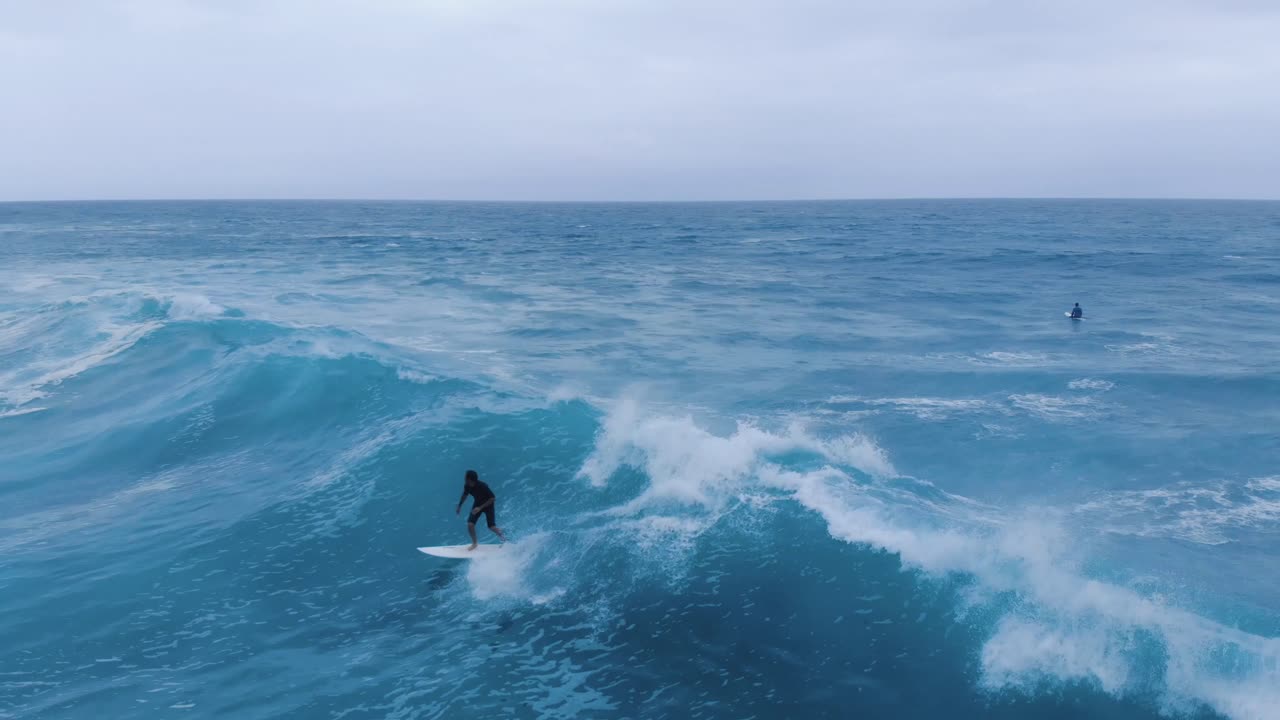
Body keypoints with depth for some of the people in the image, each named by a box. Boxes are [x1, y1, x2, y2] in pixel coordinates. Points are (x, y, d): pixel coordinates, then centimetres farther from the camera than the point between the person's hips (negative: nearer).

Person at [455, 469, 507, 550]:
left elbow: (493, 498, -28)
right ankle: (475, 543, 12)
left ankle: (501, 536, 24)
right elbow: (465, 495, 5)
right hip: (478, 503, 4)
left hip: (488, 504, -4)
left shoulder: (482, 486, -35)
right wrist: (459, 506, 9)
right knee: (470, 524, -11)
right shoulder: (467, 486, -19)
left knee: (491, 527, -9)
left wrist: (480, 508, -31)